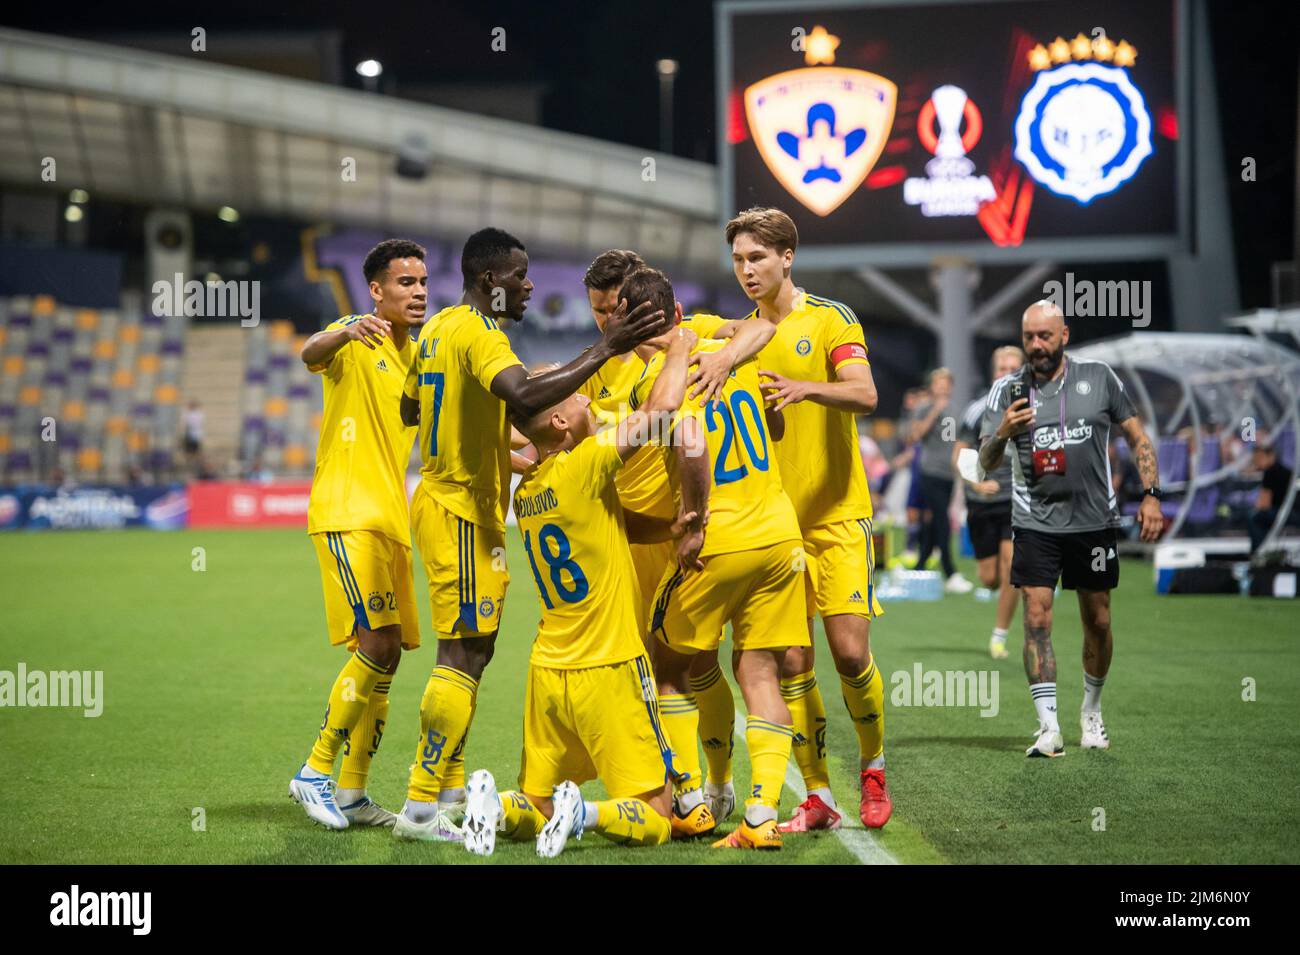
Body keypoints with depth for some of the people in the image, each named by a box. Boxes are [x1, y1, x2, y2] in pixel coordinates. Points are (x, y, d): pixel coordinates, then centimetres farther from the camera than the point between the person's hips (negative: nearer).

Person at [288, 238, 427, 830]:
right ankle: (316, 771, -7)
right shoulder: (355, 340, -6)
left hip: (391, 521, 8)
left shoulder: (417, 357, 18)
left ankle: (351, 793, 15)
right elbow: (311, 354, -29)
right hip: (347, 514, -8)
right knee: (378, 643, -18)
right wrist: (345, 333, -51)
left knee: (386, 657, 7)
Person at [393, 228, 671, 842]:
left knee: (471, 651, 16)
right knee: (464, 655, -9)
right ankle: (421, 809, -9)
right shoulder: (478, 334, -17)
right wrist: (605, 351, -37)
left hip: (441, 499, 11)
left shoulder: (438, 328, 13)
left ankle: (449, 791, 22)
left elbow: (408, 407, 26)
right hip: (463, 511, -11)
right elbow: (523, 396, -37)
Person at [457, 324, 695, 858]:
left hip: (547, 672, 7)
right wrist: (678, 349, 2)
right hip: (608, 672, -6)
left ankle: (497, 807, -13)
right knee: (656, 818, 1)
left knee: (537, 807, 16)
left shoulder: (525, 489, 6)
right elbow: (663, 405, -16)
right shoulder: (584, 467, -15)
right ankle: (586, 813, -23)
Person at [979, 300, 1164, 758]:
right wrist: (1002, 434, -22)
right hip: (1035, 524, -1)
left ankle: (1091, 712, 29)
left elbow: (1137, 436, 8)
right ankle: (1049, 728, -8)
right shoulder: (1007, 389, 1)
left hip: (1094, 519, 1)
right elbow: (986, 463, -1)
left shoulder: (1099, 377, 1)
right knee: (1036, 620, -10)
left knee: (1098, 622, 8)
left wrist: (1151, 495, -2)